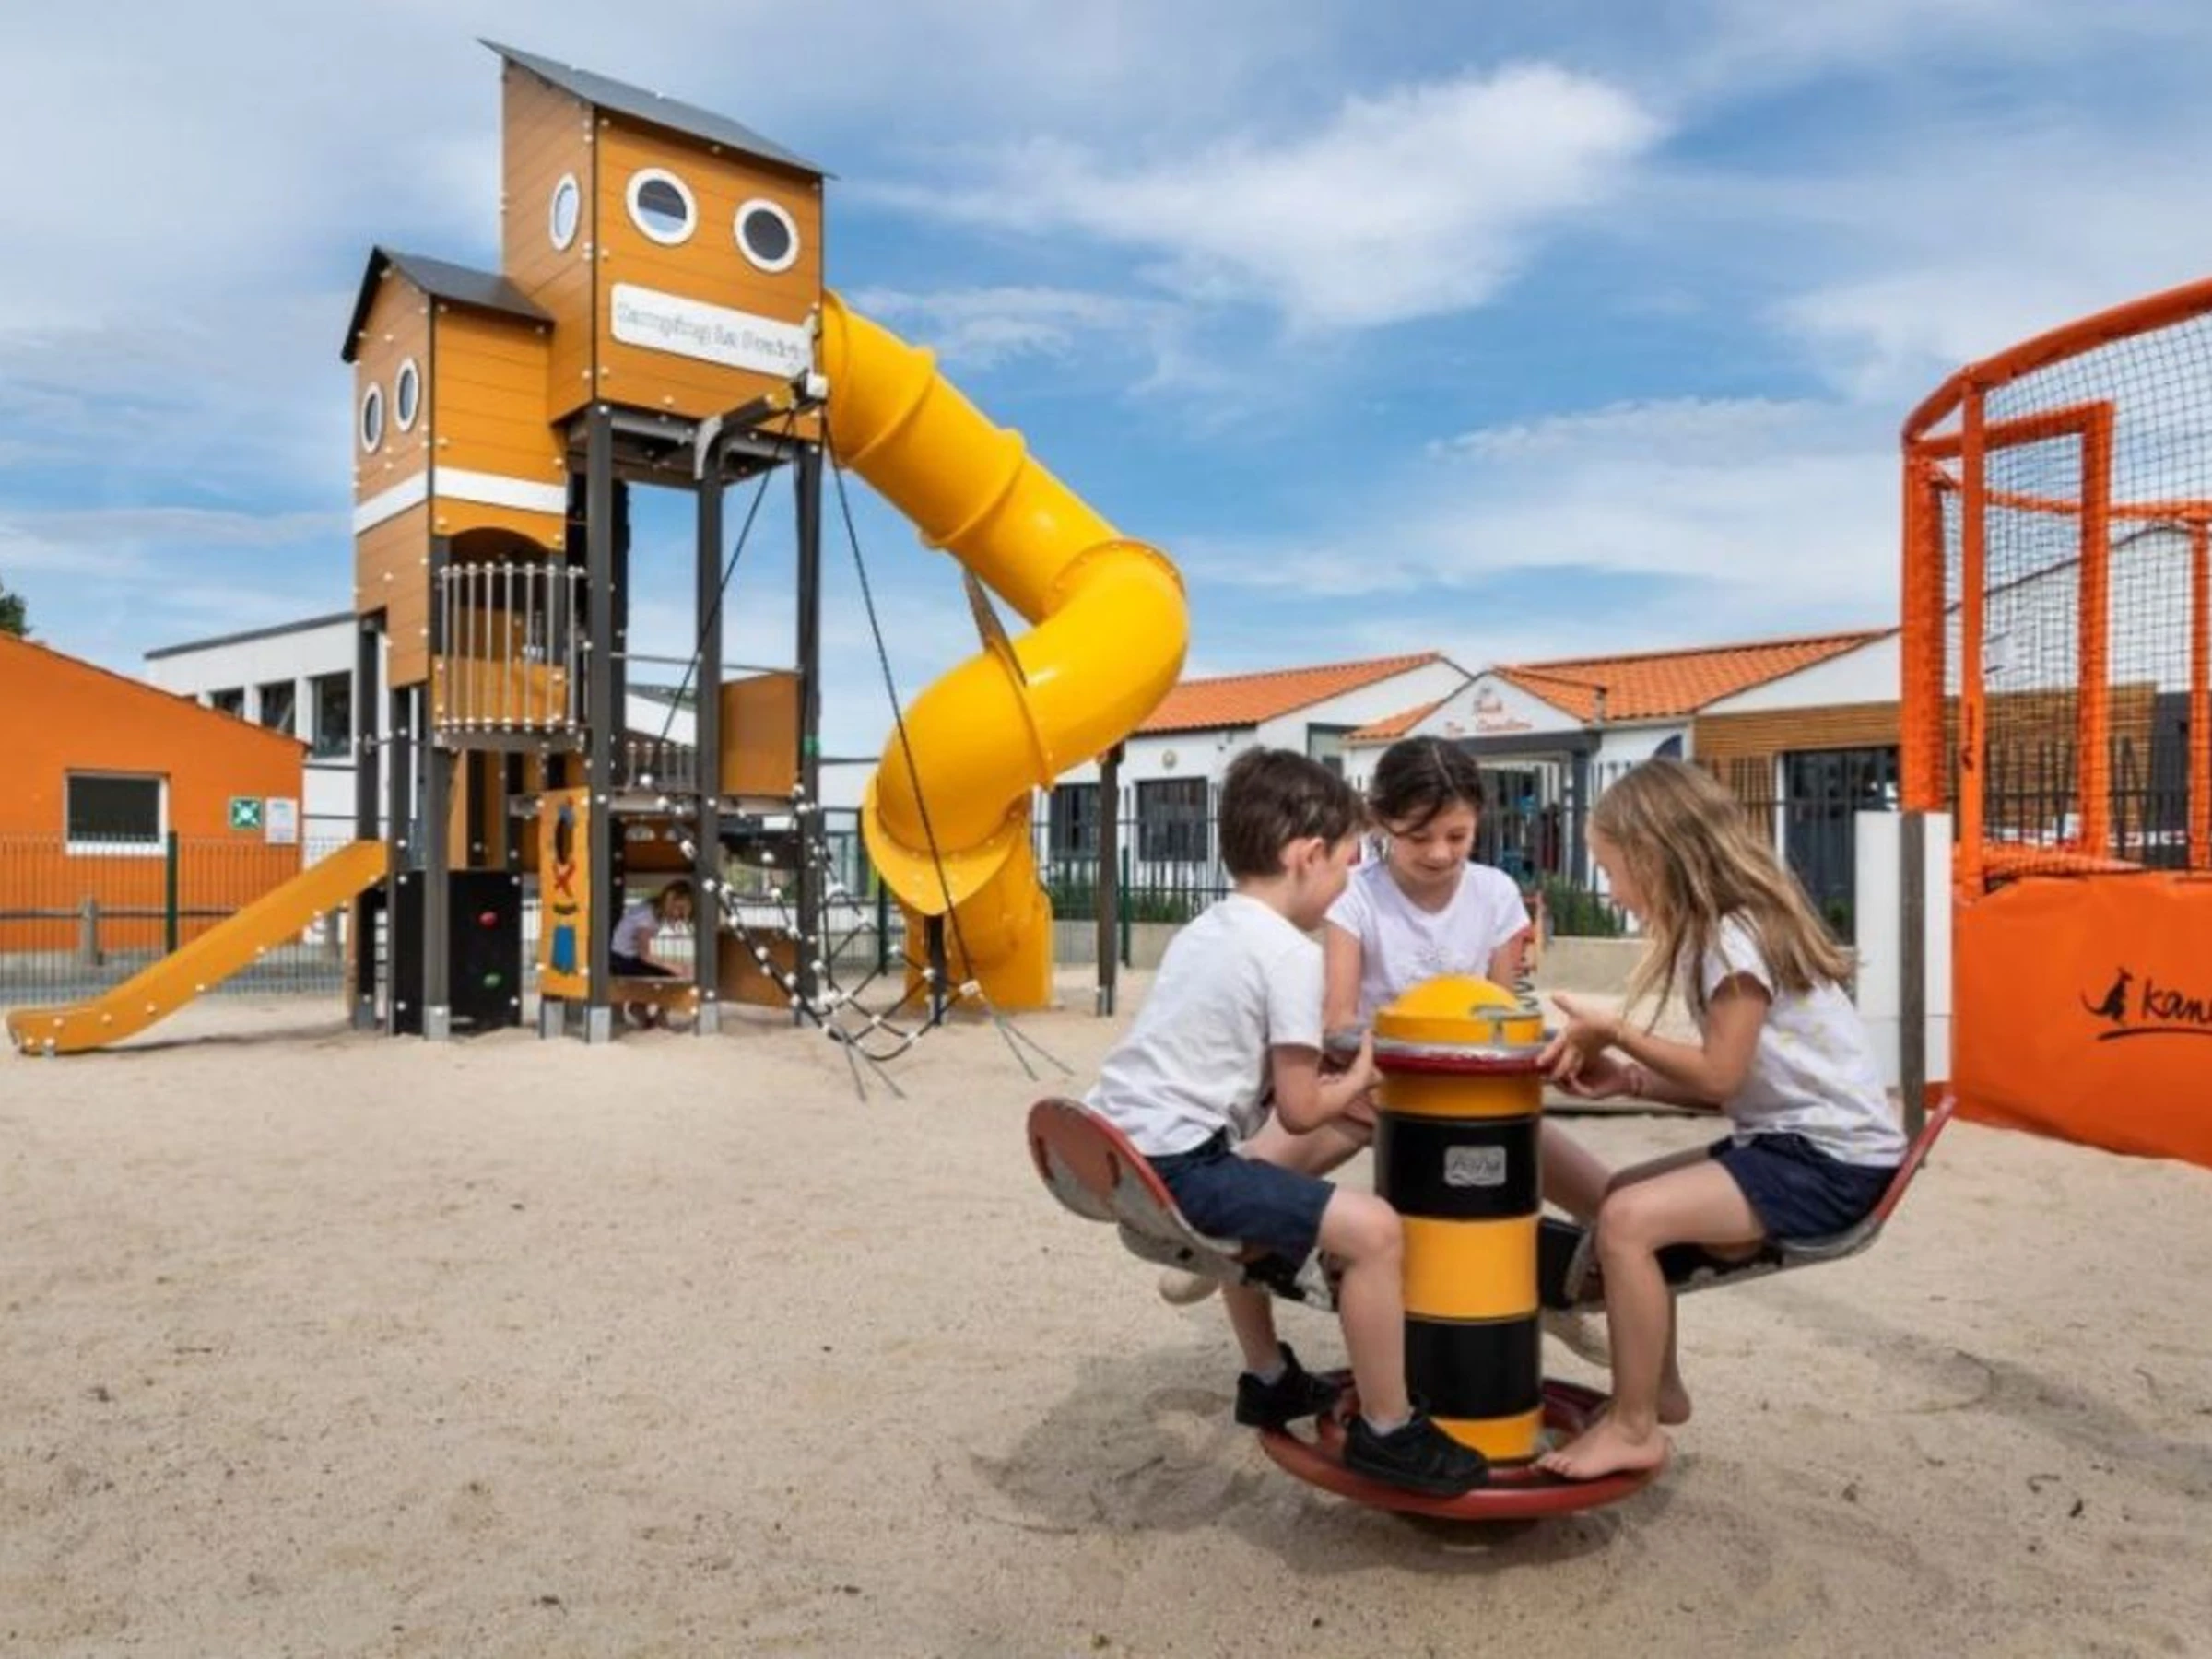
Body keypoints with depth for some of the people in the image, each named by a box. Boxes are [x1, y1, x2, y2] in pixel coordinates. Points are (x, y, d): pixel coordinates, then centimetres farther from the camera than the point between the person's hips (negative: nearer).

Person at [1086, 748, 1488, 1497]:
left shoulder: (1204, 931, 16)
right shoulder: (1289, 952, -12)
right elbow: (1298, 1112, -9)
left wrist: (1325, 1073, 22)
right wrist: (1357, 1079, 9)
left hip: (1119, 1148, 10)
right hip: (1173, 1163, -10)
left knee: (1253, 1192, 38)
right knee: (1373, 1228, -11)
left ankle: (1269, 1380, 49)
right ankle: (1386, 1431, 6)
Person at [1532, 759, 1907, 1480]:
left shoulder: (1736, 936, -18)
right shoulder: (1726, 929, 12)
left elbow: (1720, 1077, -19)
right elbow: (1727, 1081, 11)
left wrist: (1613, 1031, -12)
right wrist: (1626, 1077, 0)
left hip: (1831, 1159, -11)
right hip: (1789, 1139, 11)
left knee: (1628, 1219, -22)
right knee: (1621, 1197, 11)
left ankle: (1633, 1428, -9)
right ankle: (1659, 1388, 19)